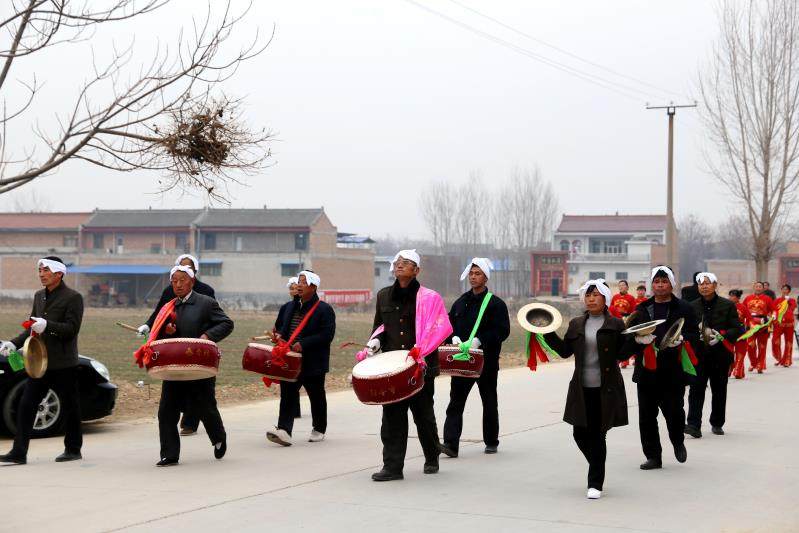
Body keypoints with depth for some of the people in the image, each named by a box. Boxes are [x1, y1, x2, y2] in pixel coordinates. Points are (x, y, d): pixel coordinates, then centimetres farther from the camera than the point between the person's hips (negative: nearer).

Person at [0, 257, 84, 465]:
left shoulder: (73, 297, -8)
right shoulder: (39, 296, 15)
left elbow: (72, 328, -16)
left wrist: (47, 325, -29)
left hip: (63, 364, -6)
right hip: (40, 361, 6)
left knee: (69, 407, 5)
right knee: (26, 405, 0)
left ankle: (73, 449, 19)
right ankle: (19, 452, 0)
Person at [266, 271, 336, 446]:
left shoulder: (324, 309, -7)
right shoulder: (291, 307, 13)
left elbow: (327, 335, -16)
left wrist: (303, 344, -23)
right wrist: (280, 335, 0)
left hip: (313, 363, -5)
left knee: (317, 397, 10)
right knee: (287, 394, -8)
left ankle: (319, 430, 26)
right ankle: (284, 431, -16)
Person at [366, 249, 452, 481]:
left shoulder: (428, 298, -3)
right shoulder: (384, 296, 11)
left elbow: (441, 328, -9)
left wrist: (421, 349, -19)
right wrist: (375, 342, 3)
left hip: (421, 366, -3)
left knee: (423, 414, 8)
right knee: (392, 416, -2)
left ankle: (432, 458, 30)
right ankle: (392, 467, 0)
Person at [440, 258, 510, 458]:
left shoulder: (496, 304, -3)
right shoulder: (460, 302, 12)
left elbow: (502, 331, -11)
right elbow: (450, 324, 17)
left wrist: (479, 340, -21)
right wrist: (454, 337, -4)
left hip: (486, 361, -3)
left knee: (489, 404, 10)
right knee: (456, 402, -8)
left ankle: (491, 441, 25)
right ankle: (451, 444, -14)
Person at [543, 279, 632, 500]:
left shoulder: (615, 324, 0)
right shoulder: (576, 324, 11)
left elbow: (621, 354, 0)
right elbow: (565, 350, 10)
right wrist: (548, 333, 1)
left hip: (605, 389, -4)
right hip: (582, 388, 4)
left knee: (597, 434, -2)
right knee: (580, 433, 5)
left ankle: (595, 483, 8)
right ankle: (597, 471, 31)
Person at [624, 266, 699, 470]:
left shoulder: (683, 308, 4)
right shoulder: (642, 309, 13)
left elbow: (695, 334, 0)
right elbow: (629, 339, 12)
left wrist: (681, 339, -19)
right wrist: (638, 339, -10)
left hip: (673, 371, -3)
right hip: (647, 369, 3)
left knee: (674, 411, -5)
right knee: (647, 415, 3)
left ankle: (678, 442, 26)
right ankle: (653, 456, 13)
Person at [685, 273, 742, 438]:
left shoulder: (728, 305, 2)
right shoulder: (692, 306, 8)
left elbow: (738, 329, 0)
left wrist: (721, 336, -16)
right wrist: (696, 332, -10)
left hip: (720, 355, 0)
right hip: (698, 354, 0)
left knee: (719, 390, 8)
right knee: (696, 389, -11)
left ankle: (717, 423, 22)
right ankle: (694, 425, -16)